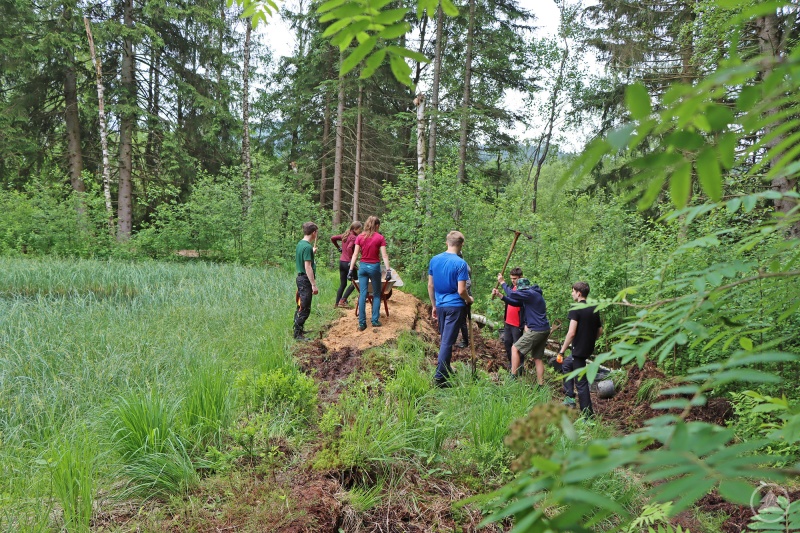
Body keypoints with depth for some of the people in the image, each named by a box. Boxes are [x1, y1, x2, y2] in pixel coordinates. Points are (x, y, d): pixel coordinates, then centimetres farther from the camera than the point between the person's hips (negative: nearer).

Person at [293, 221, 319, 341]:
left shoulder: (300, 244, 10)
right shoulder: (307, 247, -19)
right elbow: (308, 267, -22)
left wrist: (312, 252, 32)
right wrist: (314, 285, -22)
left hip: (300, 277, 10)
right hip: (306, 279, -10)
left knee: (301, 306, 19)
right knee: (304, 308, -4)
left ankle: (298, 329, 29)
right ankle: (298, 334, -1)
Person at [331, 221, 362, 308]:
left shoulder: (345, 235, 11)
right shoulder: (354, 237, -14)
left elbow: (332, 238, 16)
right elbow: (349, 248, -28)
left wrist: (338, 248, 21)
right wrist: (351, 260, -23)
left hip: (341, 261, 8)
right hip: (348, 263, -8)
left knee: (342, 284, 16)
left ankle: (337, 303, 14)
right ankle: (342, 301, -2)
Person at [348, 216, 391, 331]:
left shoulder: (360, 237, 2)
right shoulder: (380, 238, -5)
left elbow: (355, 255, -1)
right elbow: (384, 255, -9)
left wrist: (351, 270, 1)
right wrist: (388, 270, -9)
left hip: (363, 266, 2)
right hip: (374, 267, -2)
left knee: (362, 295, 4)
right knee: (376, 294, 12)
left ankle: (362, 323, 3)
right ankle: (375, 320, 9)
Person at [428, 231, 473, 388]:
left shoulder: (434, 260, 3)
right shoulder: (460, 263, -14)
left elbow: (430, 285, 8)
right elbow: (461, 291, -16)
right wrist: (469, 299, 5)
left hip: (440, 305, 6)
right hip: (455, 306, -6)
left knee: (444, 339, 20)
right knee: (447, 342, -3)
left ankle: (446, 370, 32)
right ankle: (440, 377, -3)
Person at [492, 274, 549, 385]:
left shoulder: (530, 294, -13)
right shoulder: (533, 294, 19)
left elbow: (512, 294, -18)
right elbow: (515, 302, 18)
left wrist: (502, 282, -3)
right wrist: (500, 295, 11)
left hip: (536, 330, -10)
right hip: (544, 330, 10)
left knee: (515, 349, -2)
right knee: (538, 358, 12)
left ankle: (513, 376, -2)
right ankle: (540, 385, 13)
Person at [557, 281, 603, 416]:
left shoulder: (576, 309, -16)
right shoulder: (594, 309, 7)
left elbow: (571, 333, -23)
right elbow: (600, 331, 14)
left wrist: (562, 351, -16)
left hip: (579, 350, -8)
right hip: (589, 349, 8)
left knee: (581, 382, 0)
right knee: (566, 365, 27)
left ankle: (588, 415, 5)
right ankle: (570, 397, 23)